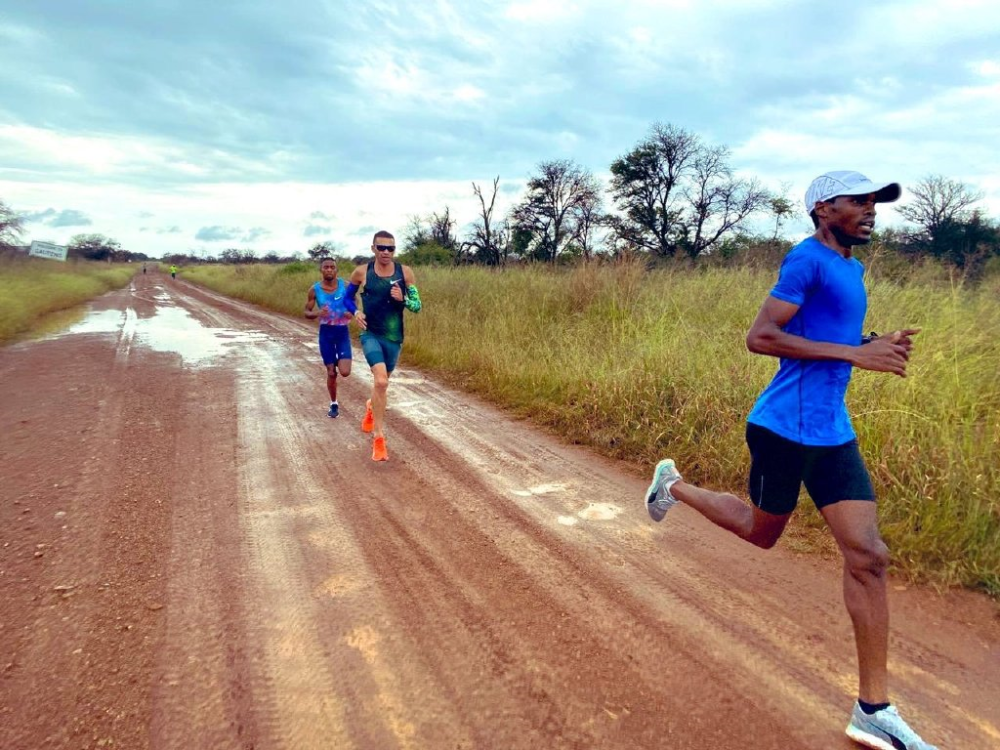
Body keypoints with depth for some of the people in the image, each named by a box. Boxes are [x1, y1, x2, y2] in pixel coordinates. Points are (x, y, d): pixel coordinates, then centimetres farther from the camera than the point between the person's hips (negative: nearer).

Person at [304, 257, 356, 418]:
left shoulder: (345, 286, -4)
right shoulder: (314, 290, -4)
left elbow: (355, 306, 7)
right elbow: (306, 312, 3)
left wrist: (352, 313, -16)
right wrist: (317, 313, -19)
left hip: (342, 332, 0)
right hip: (326, 332, 0)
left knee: (344, 372, -12)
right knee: (331, 372, 4)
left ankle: (338, 362, 26)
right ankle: (334, 404, 25)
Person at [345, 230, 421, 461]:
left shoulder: (405, 272, -3)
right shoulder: (362, 272, -4)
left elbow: (417, 306, 1)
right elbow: (347, 296, 14)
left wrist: (402, 299, -19)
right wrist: (356, 313, -5)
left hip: (394, 337, 3)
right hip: (371, 334, -2)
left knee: (381, 383, 19)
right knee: (381, 381, -23)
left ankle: (372, 407, 55)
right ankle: (378, 438, -13)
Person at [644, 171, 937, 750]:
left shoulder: (851, 268, 15)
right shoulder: (807, 259, -12)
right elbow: (760, 337, -20)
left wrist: (876, 346, 6)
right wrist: (854, 354, -21)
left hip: (834, 433, 8)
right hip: (786, 427, -8)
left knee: (869, 557, 2)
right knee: (762, 533, 12)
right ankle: (675, 486, 39)